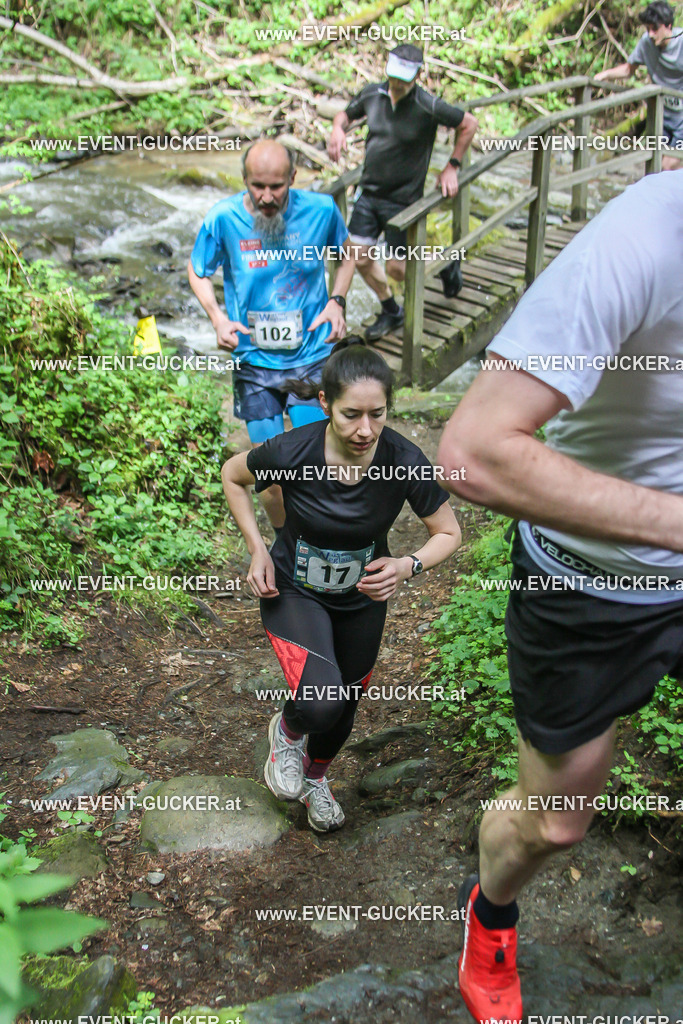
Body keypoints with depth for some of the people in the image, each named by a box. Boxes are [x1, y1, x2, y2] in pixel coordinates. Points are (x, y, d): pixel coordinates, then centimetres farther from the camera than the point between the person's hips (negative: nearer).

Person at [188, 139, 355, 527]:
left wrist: (337, 301, -4)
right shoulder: (223, 218, -12)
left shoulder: (321, 209, -9)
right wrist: (218, 317, -11)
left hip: (312, 354, 0)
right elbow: (198, 271, 6)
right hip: (255, 362, 0)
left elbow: (346, 253, 12)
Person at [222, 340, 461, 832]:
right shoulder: (292, 451, -29)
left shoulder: (404, 461, -26)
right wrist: (257, 549, -13)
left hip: (364, 595, 3)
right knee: (320, 703, -25)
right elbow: (233, 475, -6)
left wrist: (407, 566, -31)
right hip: (293, 589, -3)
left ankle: (315, 777, 53)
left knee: (345, 706, 18)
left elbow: (449, 533, -12)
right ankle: (287, 731, 14)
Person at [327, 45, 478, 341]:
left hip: (403, 200, -5)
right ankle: (391, 312, 27)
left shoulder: (428, 107, -17)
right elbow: (346, 113, 14)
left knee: (397, 269, -3)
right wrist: (338, 129, -9)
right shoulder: (372, 94, -4)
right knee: (360, 256, 4)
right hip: (369, 193, 5)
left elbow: (469, 124, -5)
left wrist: (452, 167, -5)